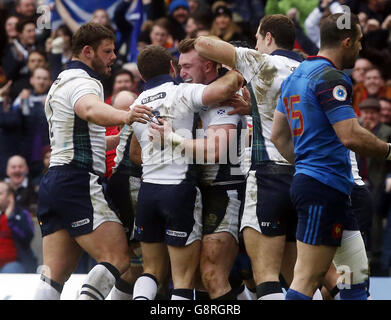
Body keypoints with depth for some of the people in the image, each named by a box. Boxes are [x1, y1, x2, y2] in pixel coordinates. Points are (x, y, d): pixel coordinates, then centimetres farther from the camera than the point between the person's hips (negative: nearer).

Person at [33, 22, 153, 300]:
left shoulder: (61, 84, 25)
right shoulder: (83, 81, -7)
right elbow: (89, 109, -33)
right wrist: (124, 116, -52)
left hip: (53, 181, 10)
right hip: (79, 183, -10)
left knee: (55, 274, 3)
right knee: (118, 258, -12)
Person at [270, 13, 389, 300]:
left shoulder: (296, 76, 17)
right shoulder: (331, 78, -13)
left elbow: (278, 136, 21)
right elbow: (351, 136, -21)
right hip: (325, 189, -10)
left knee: (357, 274, 11)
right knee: (308, 279, -11)